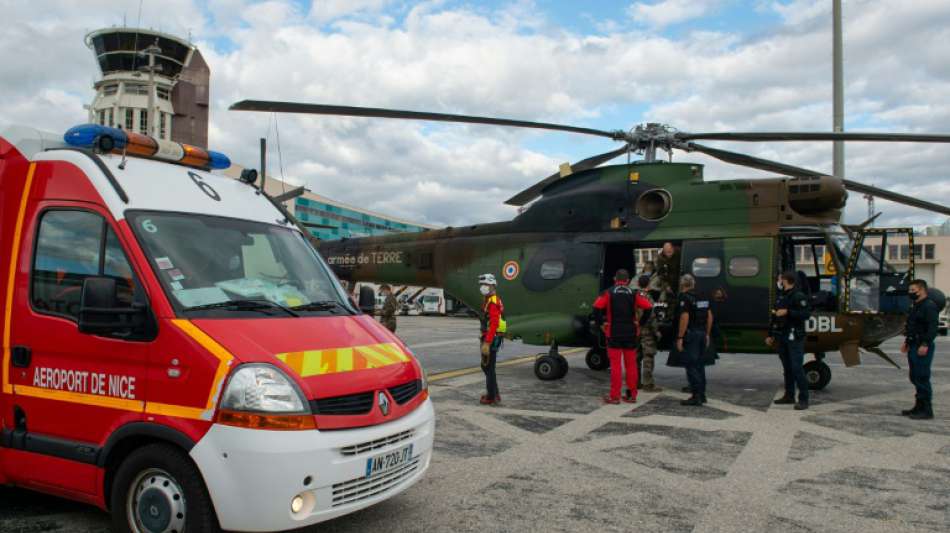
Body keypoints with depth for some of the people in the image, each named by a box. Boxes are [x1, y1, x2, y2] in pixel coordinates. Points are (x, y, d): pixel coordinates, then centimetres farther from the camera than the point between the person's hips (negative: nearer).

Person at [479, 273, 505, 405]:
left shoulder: (493, 302, -17)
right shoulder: (488, 300, 17)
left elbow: (493, 325, -24)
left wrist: (487, 343, -27)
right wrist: (484, 340, 20)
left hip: (492, 339, -11)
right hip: (489, 338, 11)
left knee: (489, 367, -3)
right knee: (486, 366, 18)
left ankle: (491, 397, 6)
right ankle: (494, 394, 26)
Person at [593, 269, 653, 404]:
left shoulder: (609, 293, -1)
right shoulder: (634, 294, 5)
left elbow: (597, 307, -14)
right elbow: (648, 307, -4)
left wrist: (601, 322, -3)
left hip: (613, 333, -2)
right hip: (631, 333, 2)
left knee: (615, 365, -1)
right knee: (631, 364, 9)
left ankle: (615, 396, 0)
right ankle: (632, 395, 13)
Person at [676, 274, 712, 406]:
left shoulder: (685, 298, -12)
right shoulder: (702, 296, 13)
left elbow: (685, 318, -20)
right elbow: (709, 316, 15)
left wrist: (680, 338, -17)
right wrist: (707, 334, 20)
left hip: (690, 334, -8)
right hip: (702, 333, 8)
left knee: (691, 366, -5)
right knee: (699, 365, 15)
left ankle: (696, 396, -7)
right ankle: (701, 395, 20)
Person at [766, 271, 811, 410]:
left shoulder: (798, 296, -10)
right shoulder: (781, 297, 16)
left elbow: (806, 314, -20)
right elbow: (775, 317, 20)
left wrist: (788, 312, -21)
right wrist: (771, 335, 20)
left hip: (794, 337, -8)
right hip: (782, 337, 8)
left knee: (797, 368, -10)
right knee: (787, 367, 13)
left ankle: (803, 399, -6)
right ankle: (789, 395, 21)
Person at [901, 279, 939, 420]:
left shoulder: (929, 306, -12)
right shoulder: (915, 306, 19)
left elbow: (932, 328, -21)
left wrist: (925, 345, -25)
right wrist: (906, 342, 22)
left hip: (923, 348, -10)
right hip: (913, 347, 10)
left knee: (922, 378, -8)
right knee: (915, 377, 14)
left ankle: (926, 410, -3)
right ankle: (919, 407, 22)